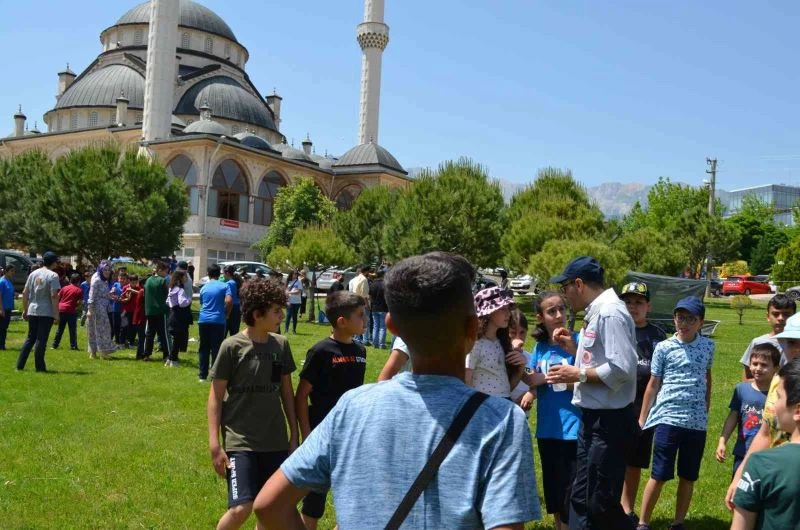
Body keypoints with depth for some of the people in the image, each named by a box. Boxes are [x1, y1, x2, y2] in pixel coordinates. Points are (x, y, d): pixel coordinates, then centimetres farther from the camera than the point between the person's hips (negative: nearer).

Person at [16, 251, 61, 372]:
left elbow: (25, 293, 9)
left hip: (32, 311, 6)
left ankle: (20, 365, 15)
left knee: (30, 338, 15)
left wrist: (25, 310, 17)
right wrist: (56, 315, -13)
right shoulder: (53, 276, -10)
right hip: (46, 313, -6)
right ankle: (39, 367, 3)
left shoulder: (33, 273, 8)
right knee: (41, 340, 0)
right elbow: (54, 296, -16)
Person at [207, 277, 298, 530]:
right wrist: (215, 444, -10)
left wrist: (294, 435, 11)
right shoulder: (232, 347, -10)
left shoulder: (281, 345, 3)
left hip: (276, 443, 5)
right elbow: (216, 397, -5)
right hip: (240, 442, -5)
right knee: (241, 509, -13)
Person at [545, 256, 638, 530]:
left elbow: (622, 368, -27)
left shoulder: (610, 313, -20)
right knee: (581, 498, 16)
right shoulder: (597, 312, 12)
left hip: (609, 422, -10)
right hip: (593, 418, 10)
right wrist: (573, 348, 7)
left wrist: (578, 374, -18)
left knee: (602, 503, 1)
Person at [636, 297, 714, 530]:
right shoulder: (664, 348, -3)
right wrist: (642, 419, 4)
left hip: (697, 422, 3)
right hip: (668, 419, -3)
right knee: (659, 475, 1)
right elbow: (653, 384, 3)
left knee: (688, 477, 11)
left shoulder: (708, 346, 5)